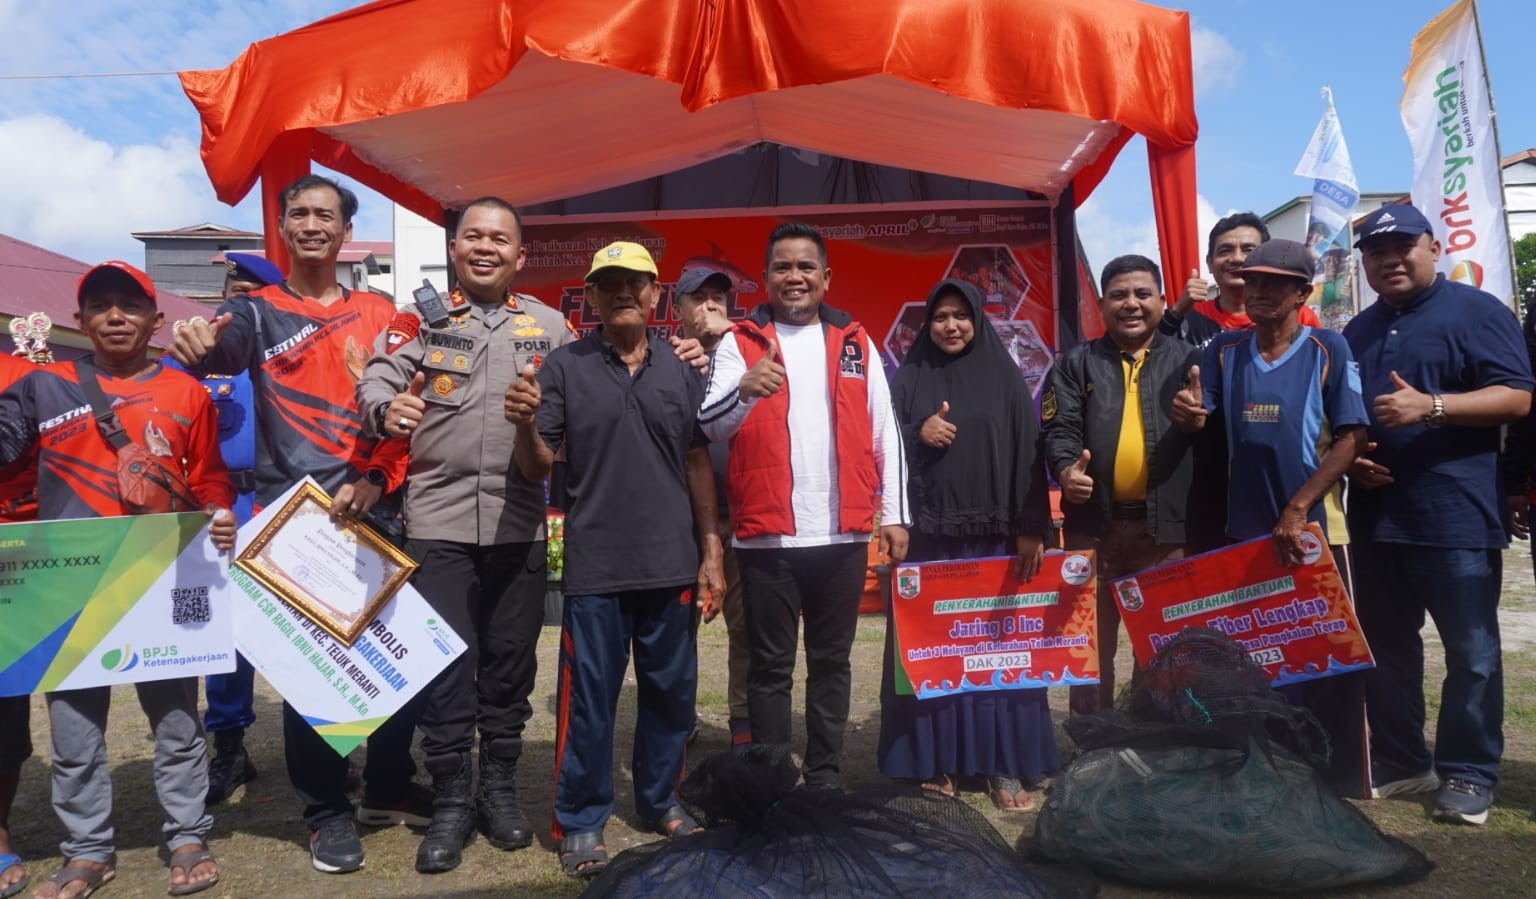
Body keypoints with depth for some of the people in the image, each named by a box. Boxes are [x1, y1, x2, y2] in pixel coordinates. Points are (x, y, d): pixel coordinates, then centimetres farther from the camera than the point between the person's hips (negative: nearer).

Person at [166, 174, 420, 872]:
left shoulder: (380, 315, 11)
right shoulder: (258, 311, 6)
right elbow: (225, 347, -16)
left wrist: (376, 479, -9)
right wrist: (197, 346, -40)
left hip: (374, 513, 2)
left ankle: (389, 788, 27)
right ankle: (327, 810, 19)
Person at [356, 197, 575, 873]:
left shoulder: (548, 325, 9)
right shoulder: (418, 317, 5)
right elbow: (375, 382, -6)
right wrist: (387, 408, -26)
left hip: (519, 523, 2)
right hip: (437, 518, -1)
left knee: (511, 661, 10)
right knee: (446, 663, 2)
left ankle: (499, 788, 26)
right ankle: (451, 800, 17)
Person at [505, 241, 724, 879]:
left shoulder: (681, 370, 6)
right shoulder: (564, 367, -2)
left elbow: (698, 463, 9)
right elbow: (536, 468, -2)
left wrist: (711, 551, 6)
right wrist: (525, 425, -24)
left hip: (671, 562, 3)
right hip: (594, 564, -3)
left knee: (671, 690, 14)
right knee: (589, 696, 5)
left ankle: (660, 801, 33)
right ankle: (581, 821, 20)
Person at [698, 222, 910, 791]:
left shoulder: (855, 343, 10)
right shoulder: (739, 342, 3)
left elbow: (884, 434, 10)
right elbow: (711, 426, -10)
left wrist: (893, 514, 4)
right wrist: (745, 389, -31)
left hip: (843, 532, 3)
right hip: (766, 533, -2)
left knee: (831, 661, 12)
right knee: (771, 664, 6)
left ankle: (824, 779, 25)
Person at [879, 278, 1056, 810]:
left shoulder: (1006, 378, 6)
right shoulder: (910, 379, 10)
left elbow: (1029, 453, 1)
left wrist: (1032, 528, -7)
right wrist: (919, 436, -12)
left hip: (993, 534, 0)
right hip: (928, 534, 1)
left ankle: (1003, 764, 9)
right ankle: (934, 759, 11)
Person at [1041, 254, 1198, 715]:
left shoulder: (1187, 360, 9)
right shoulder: (1077, 363, 9)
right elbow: (1059, 427, -2)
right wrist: (1066, 469, -23)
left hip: (1168, 523, 0)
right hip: (1093, 523, 0)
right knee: (1091, 640, 8)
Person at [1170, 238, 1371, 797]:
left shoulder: (1329, 350, -4)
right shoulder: (1225, 352, 7)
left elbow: (1351, 438, -9)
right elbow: (1200, 422, 8)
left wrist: (1297, 510, -15)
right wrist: (1187, 413, -16)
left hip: (1313, 530, -4)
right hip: (1245, 531, 4)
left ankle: (1344, 784, 16)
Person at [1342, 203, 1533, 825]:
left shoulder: (1476, 312, -1)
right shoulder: (1357, 332, 18)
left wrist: (1431, 407, -22)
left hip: (1456, 517, -6)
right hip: (1375, 516, 6)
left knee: (1472, 653, 0)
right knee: (1386, 649, 12)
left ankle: (1468, 774, 12)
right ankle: (1399, 762, 24)